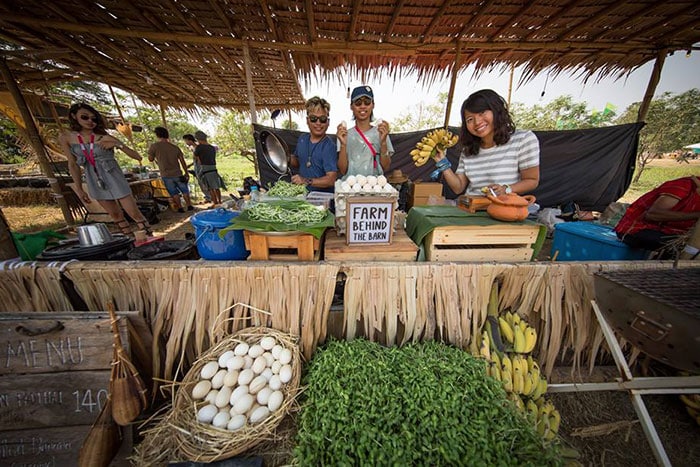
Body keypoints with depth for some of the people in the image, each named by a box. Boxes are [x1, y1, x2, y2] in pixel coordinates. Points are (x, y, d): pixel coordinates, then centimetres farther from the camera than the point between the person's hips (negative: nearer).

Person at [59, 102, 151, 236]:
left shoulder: (105, 138, -5)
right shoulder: (66, 138, 3)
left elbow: (138, 157, -10)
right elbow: (73, 165, 5)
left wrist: (118, 144, -24)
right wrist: (79, 189, 3)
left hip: (115, 180, -3)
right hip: (95, 184, 4)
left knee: (135, 214, -8)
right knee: (116, 216, 10)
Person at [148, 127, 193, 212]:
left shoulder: (154, 146, -5)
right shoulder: (175, 147, 3)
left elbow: (151, 159, 4)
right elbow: (182, 161, 4)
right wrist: (186, 173, 11)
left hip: (166, 175, -1)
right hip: (177, 173, 1)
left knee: (174, 193, 10)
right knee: (185, 190, 13)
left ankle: (180, 208, 13)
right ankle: (189, 205, 14)